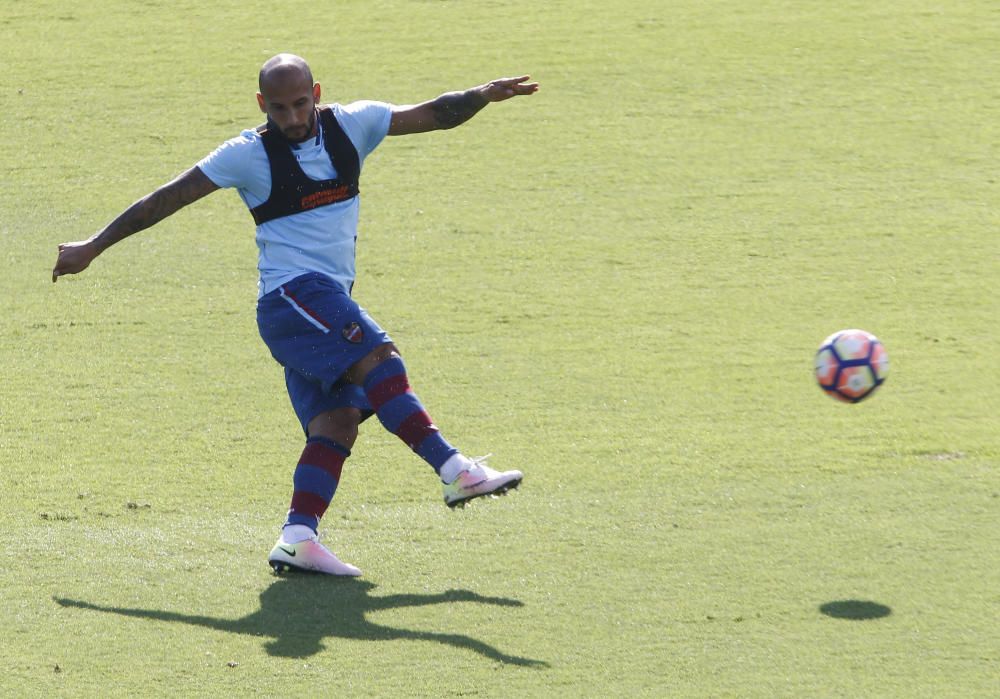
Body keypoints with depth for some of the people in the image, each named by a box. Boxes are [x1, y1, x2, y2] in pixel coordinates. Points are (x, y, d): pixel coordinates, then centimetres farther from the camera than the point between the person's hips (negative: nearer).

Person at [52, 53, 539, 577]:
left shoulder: (351, 126, 9)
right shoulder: (249, 155, -4)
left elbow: (434, 115, 13)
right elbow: (166, 199, 0)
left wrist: (483, 95, -4)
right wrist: (93, 246, 1)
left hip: (330, 303, 6)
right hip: (290, 294, -6)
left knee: (338, 421, -9)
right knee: (381, 361, -24)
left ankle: (297, 538, -17)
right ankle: (456, 471, -31)